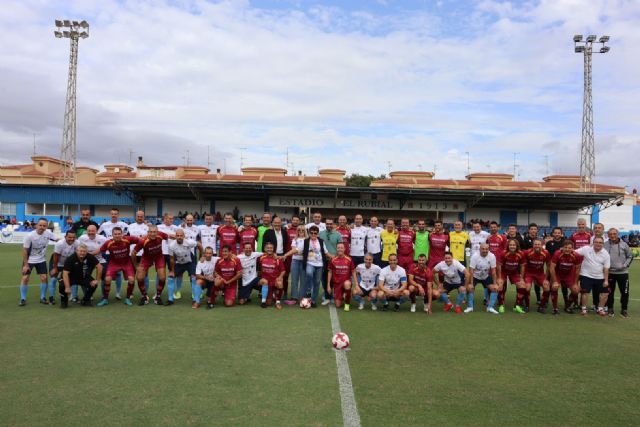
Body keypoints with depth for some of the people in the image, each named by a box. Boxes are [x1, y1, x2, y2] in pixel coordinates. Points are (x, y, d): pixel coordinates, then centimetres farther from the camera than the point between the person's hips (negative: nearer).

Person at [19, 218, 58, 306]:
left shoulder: (48, 233, -14)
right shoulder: (30, 236, -23)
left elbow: (56, 240, 4)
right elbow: (25, 251, -16)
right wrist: (25, 265, -15)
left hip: (41, 260, 3)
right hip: (29, 260, -3)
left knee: (44, 278, -2)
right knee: (25, 278, -5)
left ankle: (43, 297, 12)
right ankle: (23, 299, 9)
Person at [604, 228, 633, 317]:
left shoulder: (624, 244, -3)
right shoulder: (605, 245, -5)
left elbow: (630, 256, 6)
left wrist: (625, 265, -6)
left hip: (623, 272, 0)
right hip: (609, 272, 0)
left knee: (625, 292, 4)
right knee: (610, 291, 9)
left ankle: (624, 309, 19)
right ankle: (610, 308, 22)